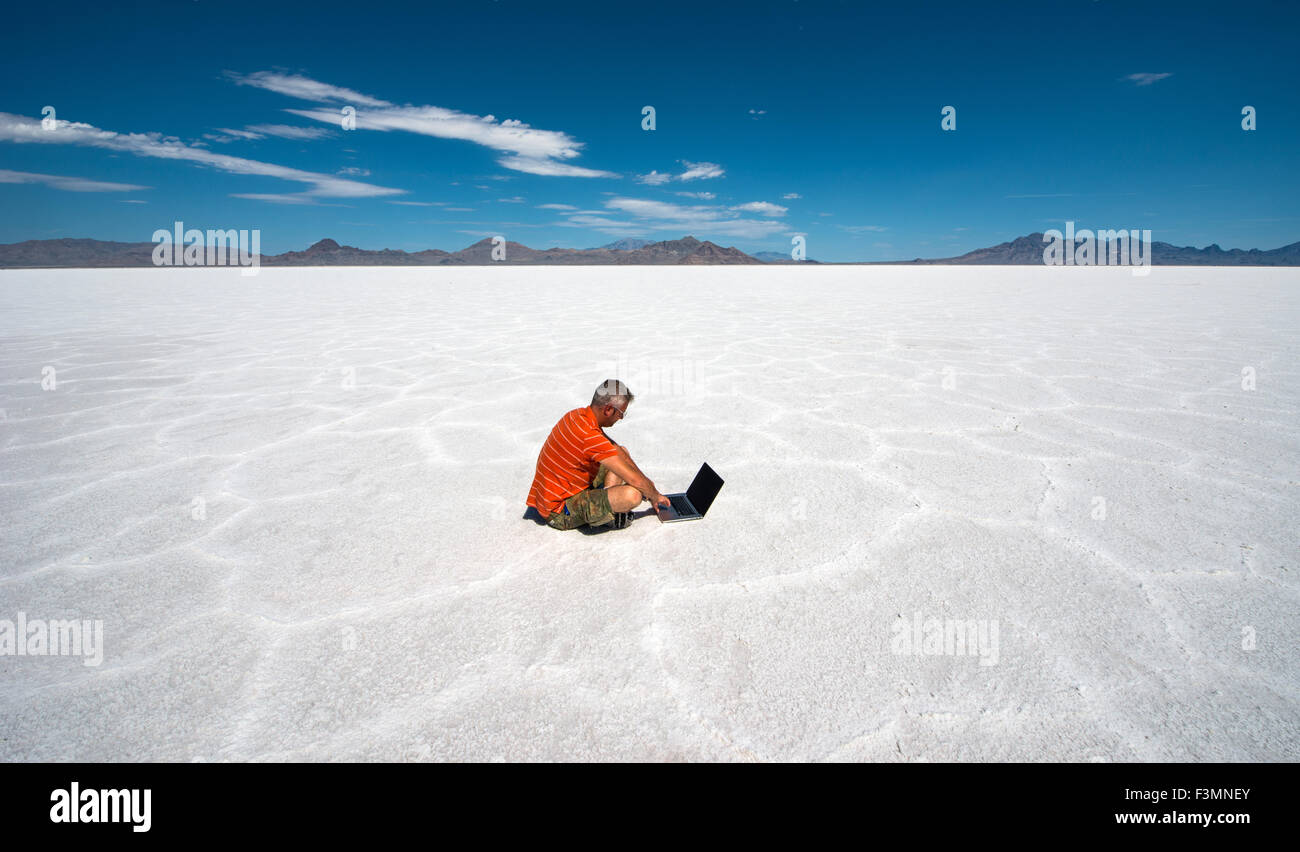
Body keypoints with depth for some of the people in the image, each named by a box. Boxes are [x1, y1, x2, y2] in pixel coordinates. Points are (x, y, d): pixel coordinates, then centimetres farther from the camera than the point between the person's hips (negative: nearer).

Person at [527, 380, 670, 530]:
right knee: (633, 494, -31)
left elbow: (616, 450, 13)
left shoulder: (579, 415, 1)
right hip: (560, 512, -10)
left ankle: (606, 502, 2)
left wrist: (645, 482, 12)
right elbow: (634, 479, -25)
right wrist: (655, 496, -6)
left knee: (622, 451, 16)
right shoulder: (589, 436, -29)